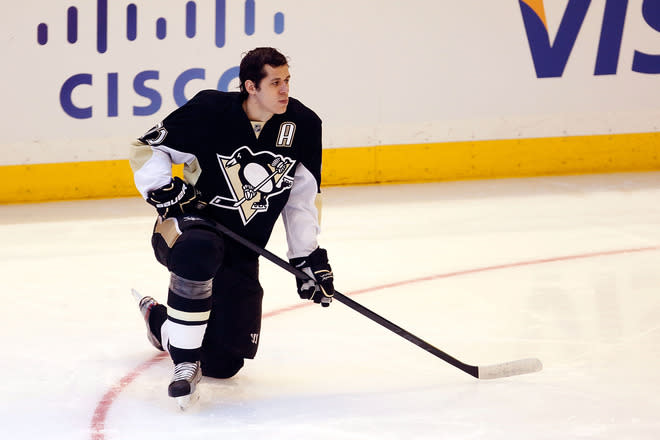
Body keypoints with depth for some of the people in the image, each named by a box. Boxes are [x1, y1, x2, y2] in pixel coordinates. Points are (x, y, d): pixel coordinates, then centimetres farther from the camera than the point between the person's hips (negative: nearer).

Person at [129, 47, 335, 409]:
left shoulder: (303, 125, -6)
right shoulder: (210, 111, -18)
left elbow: (302, 198, 4)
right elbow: (147, 150, -7)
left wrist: (308, 257, -1)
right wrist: (167, 194, -21)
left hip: (240, 253, 5)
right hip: (187, 226, -5)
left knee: (223, 363, 4)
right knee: (200, 249, -44)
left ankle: (157, 318, 37)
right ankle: (186, 363, -29)